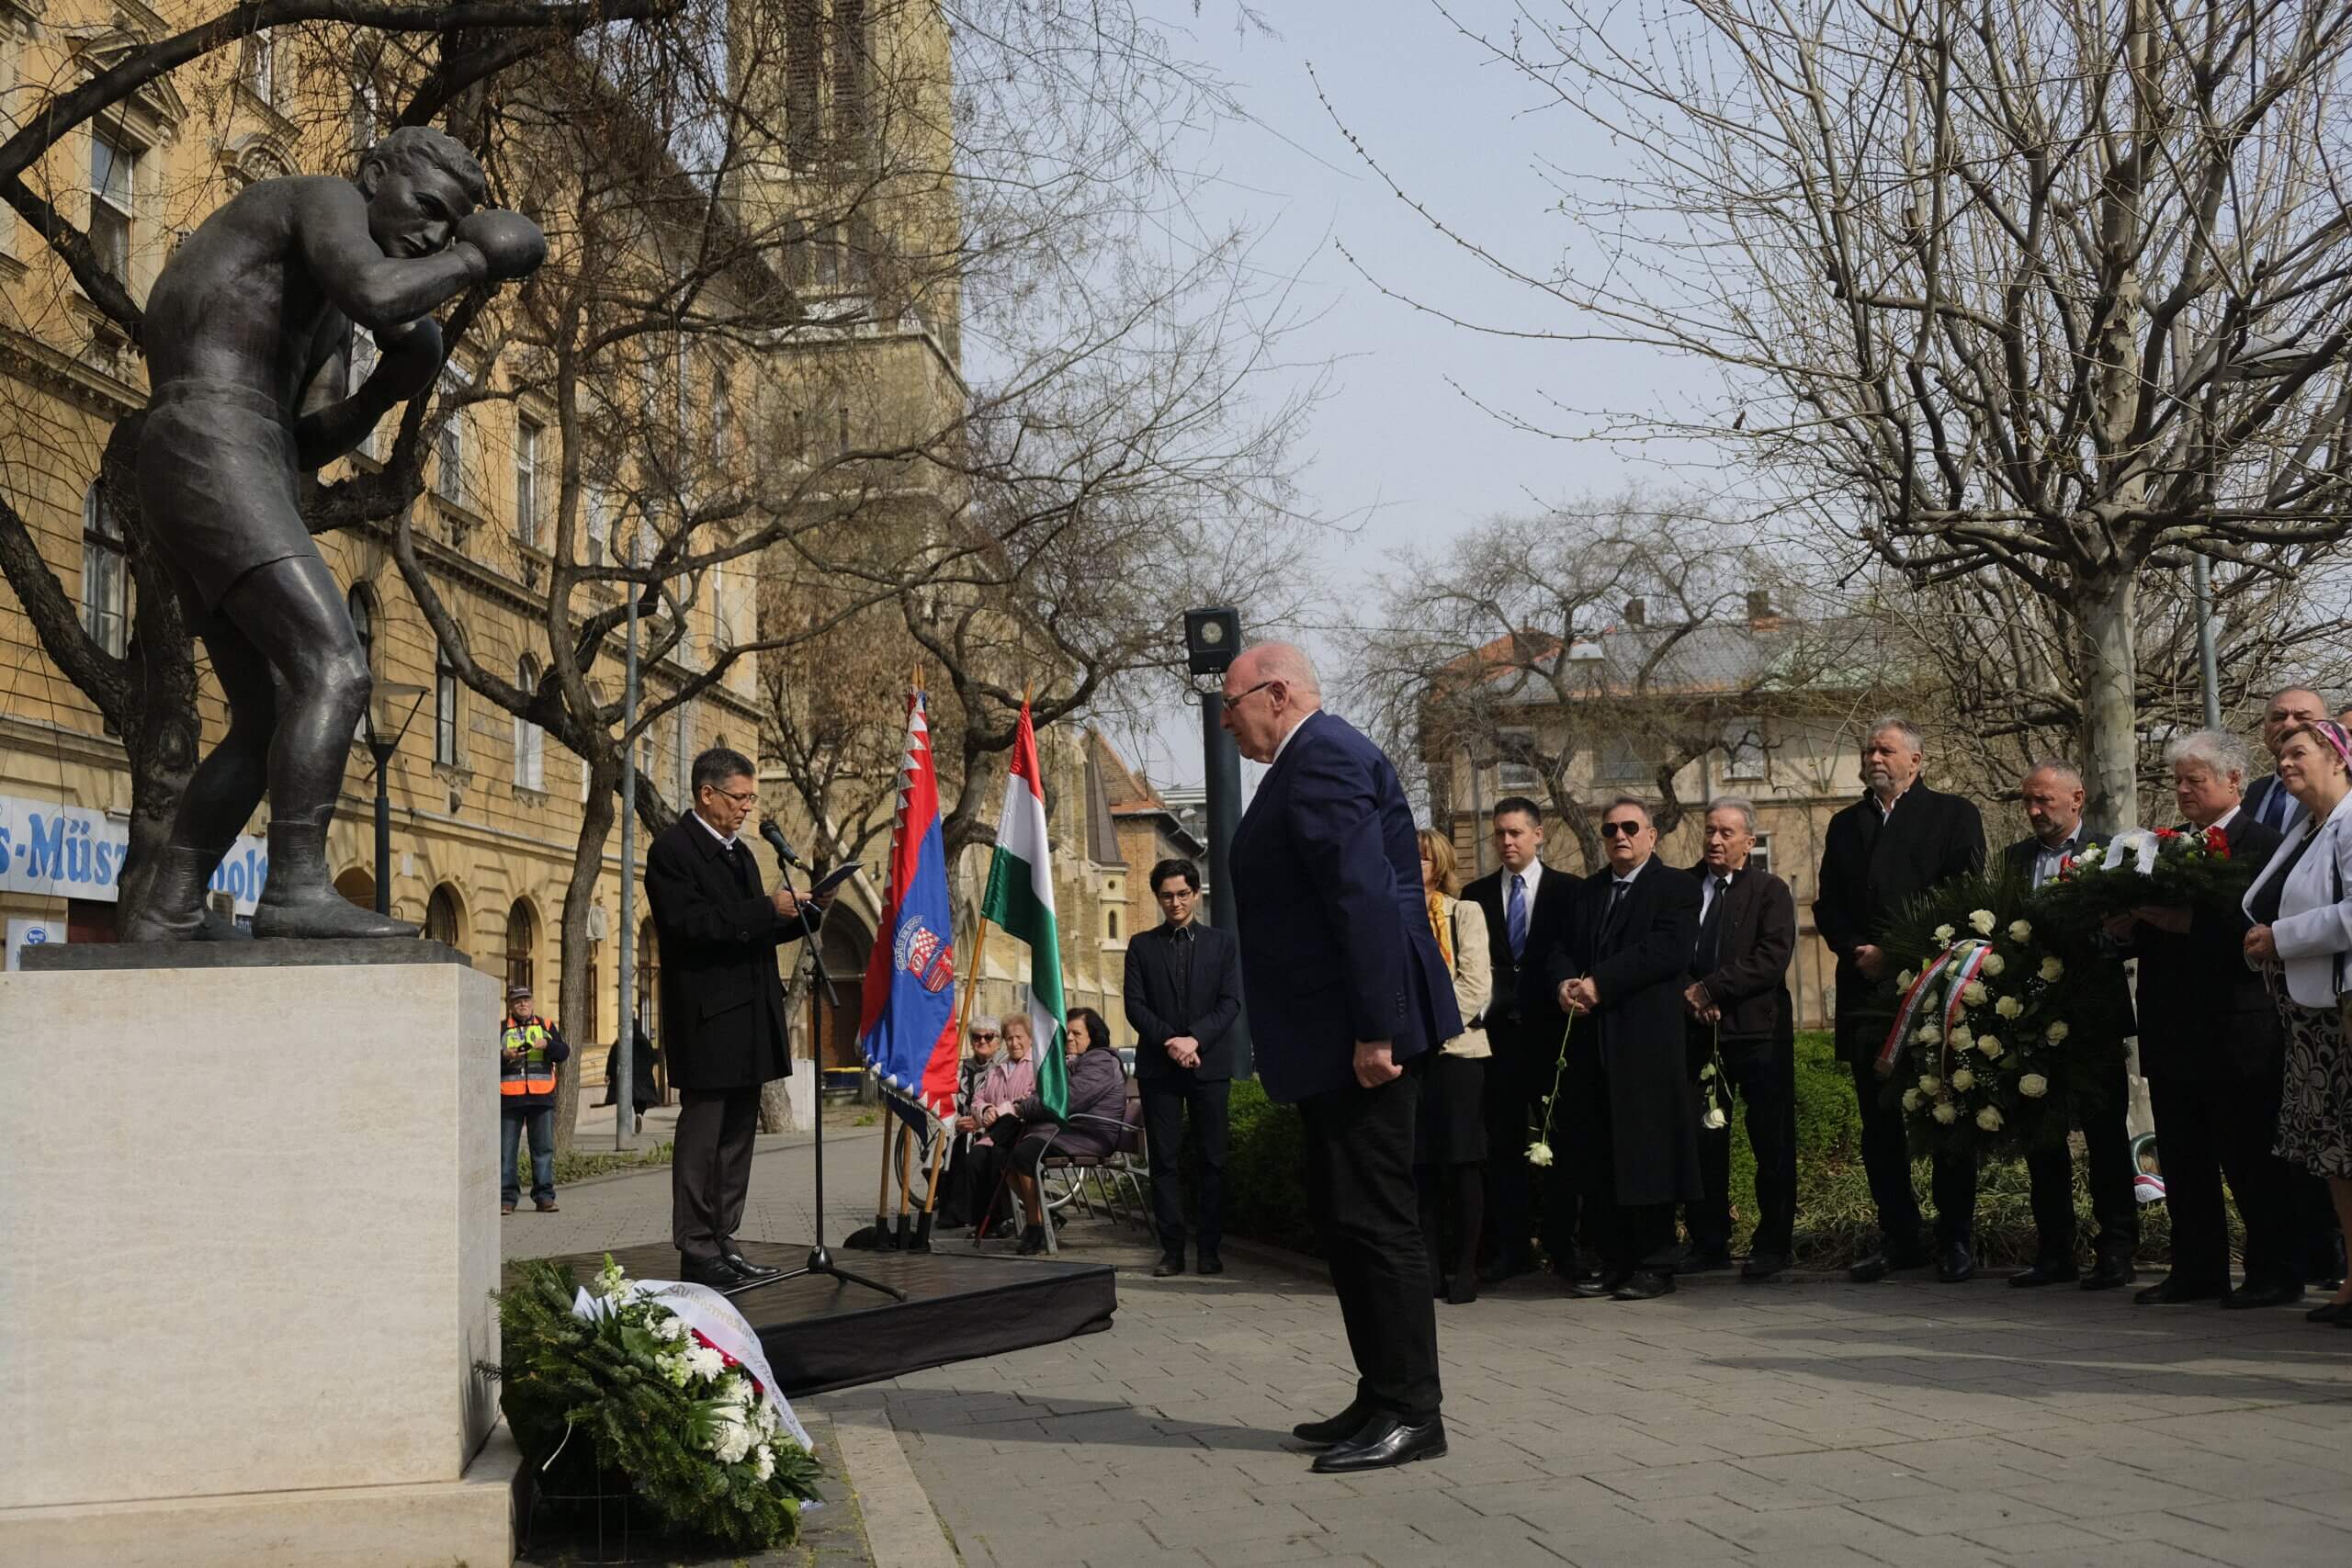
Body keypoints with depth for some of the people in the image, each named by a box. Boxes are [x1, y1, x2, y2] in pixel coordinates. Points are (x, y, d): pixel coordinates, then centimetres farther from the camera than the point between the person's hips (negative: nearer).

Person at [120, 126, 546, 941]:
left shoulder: (328, 303, 30)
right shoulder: (328, 199, 1)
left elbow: (308, 445, 23)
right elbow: (377, 298, -21)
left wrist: (389, 388, 7)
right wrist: (475, 259, -4)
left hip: (203, 499, 10)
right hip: (213, 469, -10)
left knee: (269, 727, 12)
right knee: (336, 673, -20)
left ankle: (168, 911, 12)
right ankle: (297, 889, -27)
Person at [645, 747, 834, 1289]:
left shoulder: (739, 852, 19)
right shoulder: (672, 850, -8)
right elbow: (690, 926, -19)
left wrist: (806, 914, 6)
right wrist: (767, 909, -19)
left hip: (748, 1018, 9)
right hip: (707, 1019, -9)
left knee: (738, 1133, 11)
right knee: (701, 1132, -5)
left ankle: (722, 1241, 17)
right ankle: (696, 1251, -1)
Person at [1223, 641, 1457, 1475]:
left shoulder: (1323, 760, -14)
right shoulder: (1313, 761, 18)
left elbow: (1367, 898, -23)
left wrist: (1374, 1030, -26)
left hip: (1358, 1038, -11)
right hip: (1336, 1041, 11)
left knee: (1373, 1218, -6)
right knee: (1344, 1218, 15)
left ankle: (1411, 1412, 1)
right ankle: (1384, 1399, 22)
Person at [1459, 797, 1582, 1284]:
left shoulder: (1568, 891, 5)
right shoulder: (1476, 895, 10)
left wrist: (1570, 1010, -6)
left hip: (1551, 1029, -2)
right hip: (1497, 1031, 2)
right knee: (1504, 1142, 3)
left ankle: (1561, 1246, 6)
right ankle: (1512, 1246, 8)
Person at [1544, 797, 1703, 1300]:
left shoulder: (1676, 889, 1)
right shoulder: (1587, 891, 21)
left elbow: (1668, 951, -13)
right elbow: (1560, 948, 15)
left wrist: (1599, 984, -16)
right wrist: (1565, 983, -8)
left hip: (1647, 1043, -6)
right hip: (1592, 1043, 6)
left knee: (1646, 1157, -4)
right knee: (1597, 1159, 6)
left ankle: (1655, 1265, 4)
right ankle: (1616, 1262, 13)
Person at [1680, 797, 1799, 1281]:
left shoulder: (1770, 891, 1)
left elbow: (1772, 958, -12)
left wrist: (1710, 988, -15)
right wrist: (1688, 996, -9)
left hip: (1757, 1029, -3)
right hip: (1697, 1030, 3)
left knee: (1771, 1142, 1)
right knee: (1702, 1141, 4)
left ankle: (1773, 1245, 9)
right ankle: (1708, 1243, 13)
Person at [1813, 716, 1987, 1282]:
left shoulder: (1953, 815, 5)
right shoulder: (1845, 824, 18)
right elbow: (1827, 906, 15)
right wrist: (1857, 952, -4)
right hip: (1866, 990, 4)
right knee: (1879, 1123, 4)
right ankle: (1899, 1236, 10)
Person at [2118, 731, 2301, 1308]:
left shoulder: (2262, 845, -7)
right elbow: (2149, 935, 15)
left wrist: (2185, 921, -25)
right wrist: (2127, 924, -6)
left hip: (2235, 1037, -7)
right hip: (2173, 1037, 7)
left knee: (2251, 1163, 0)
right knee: (2183, 1163, 12)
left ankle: (2276, 1274, 11)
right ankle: (2197, 1271, 20)